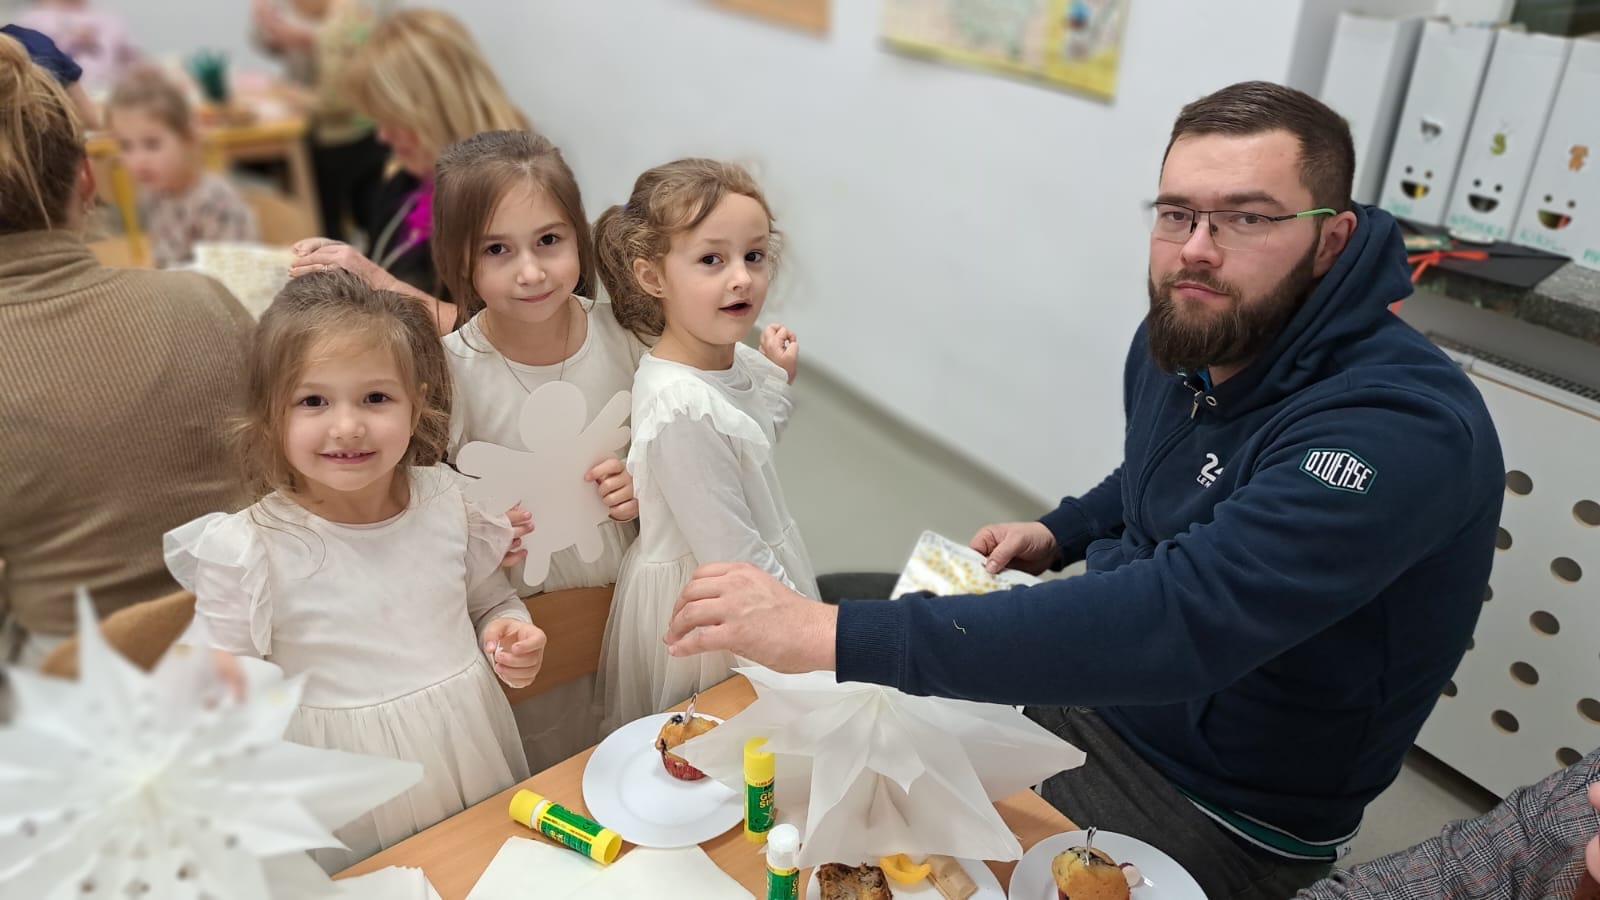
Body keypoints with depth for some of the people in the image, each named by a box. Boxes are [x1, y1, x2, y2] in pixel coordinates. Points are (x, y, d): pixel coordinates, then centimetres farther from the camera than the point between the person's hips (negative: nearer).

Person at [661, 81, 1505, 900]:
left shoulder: (1404, 430, -31)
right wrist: (1058, 533, -3)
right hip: (1094, 682, 7)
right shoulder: (1182, 334, -5)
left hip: (1217, 809, -7)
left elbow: (1179, 620, -44)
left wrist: (836, 635, -47)